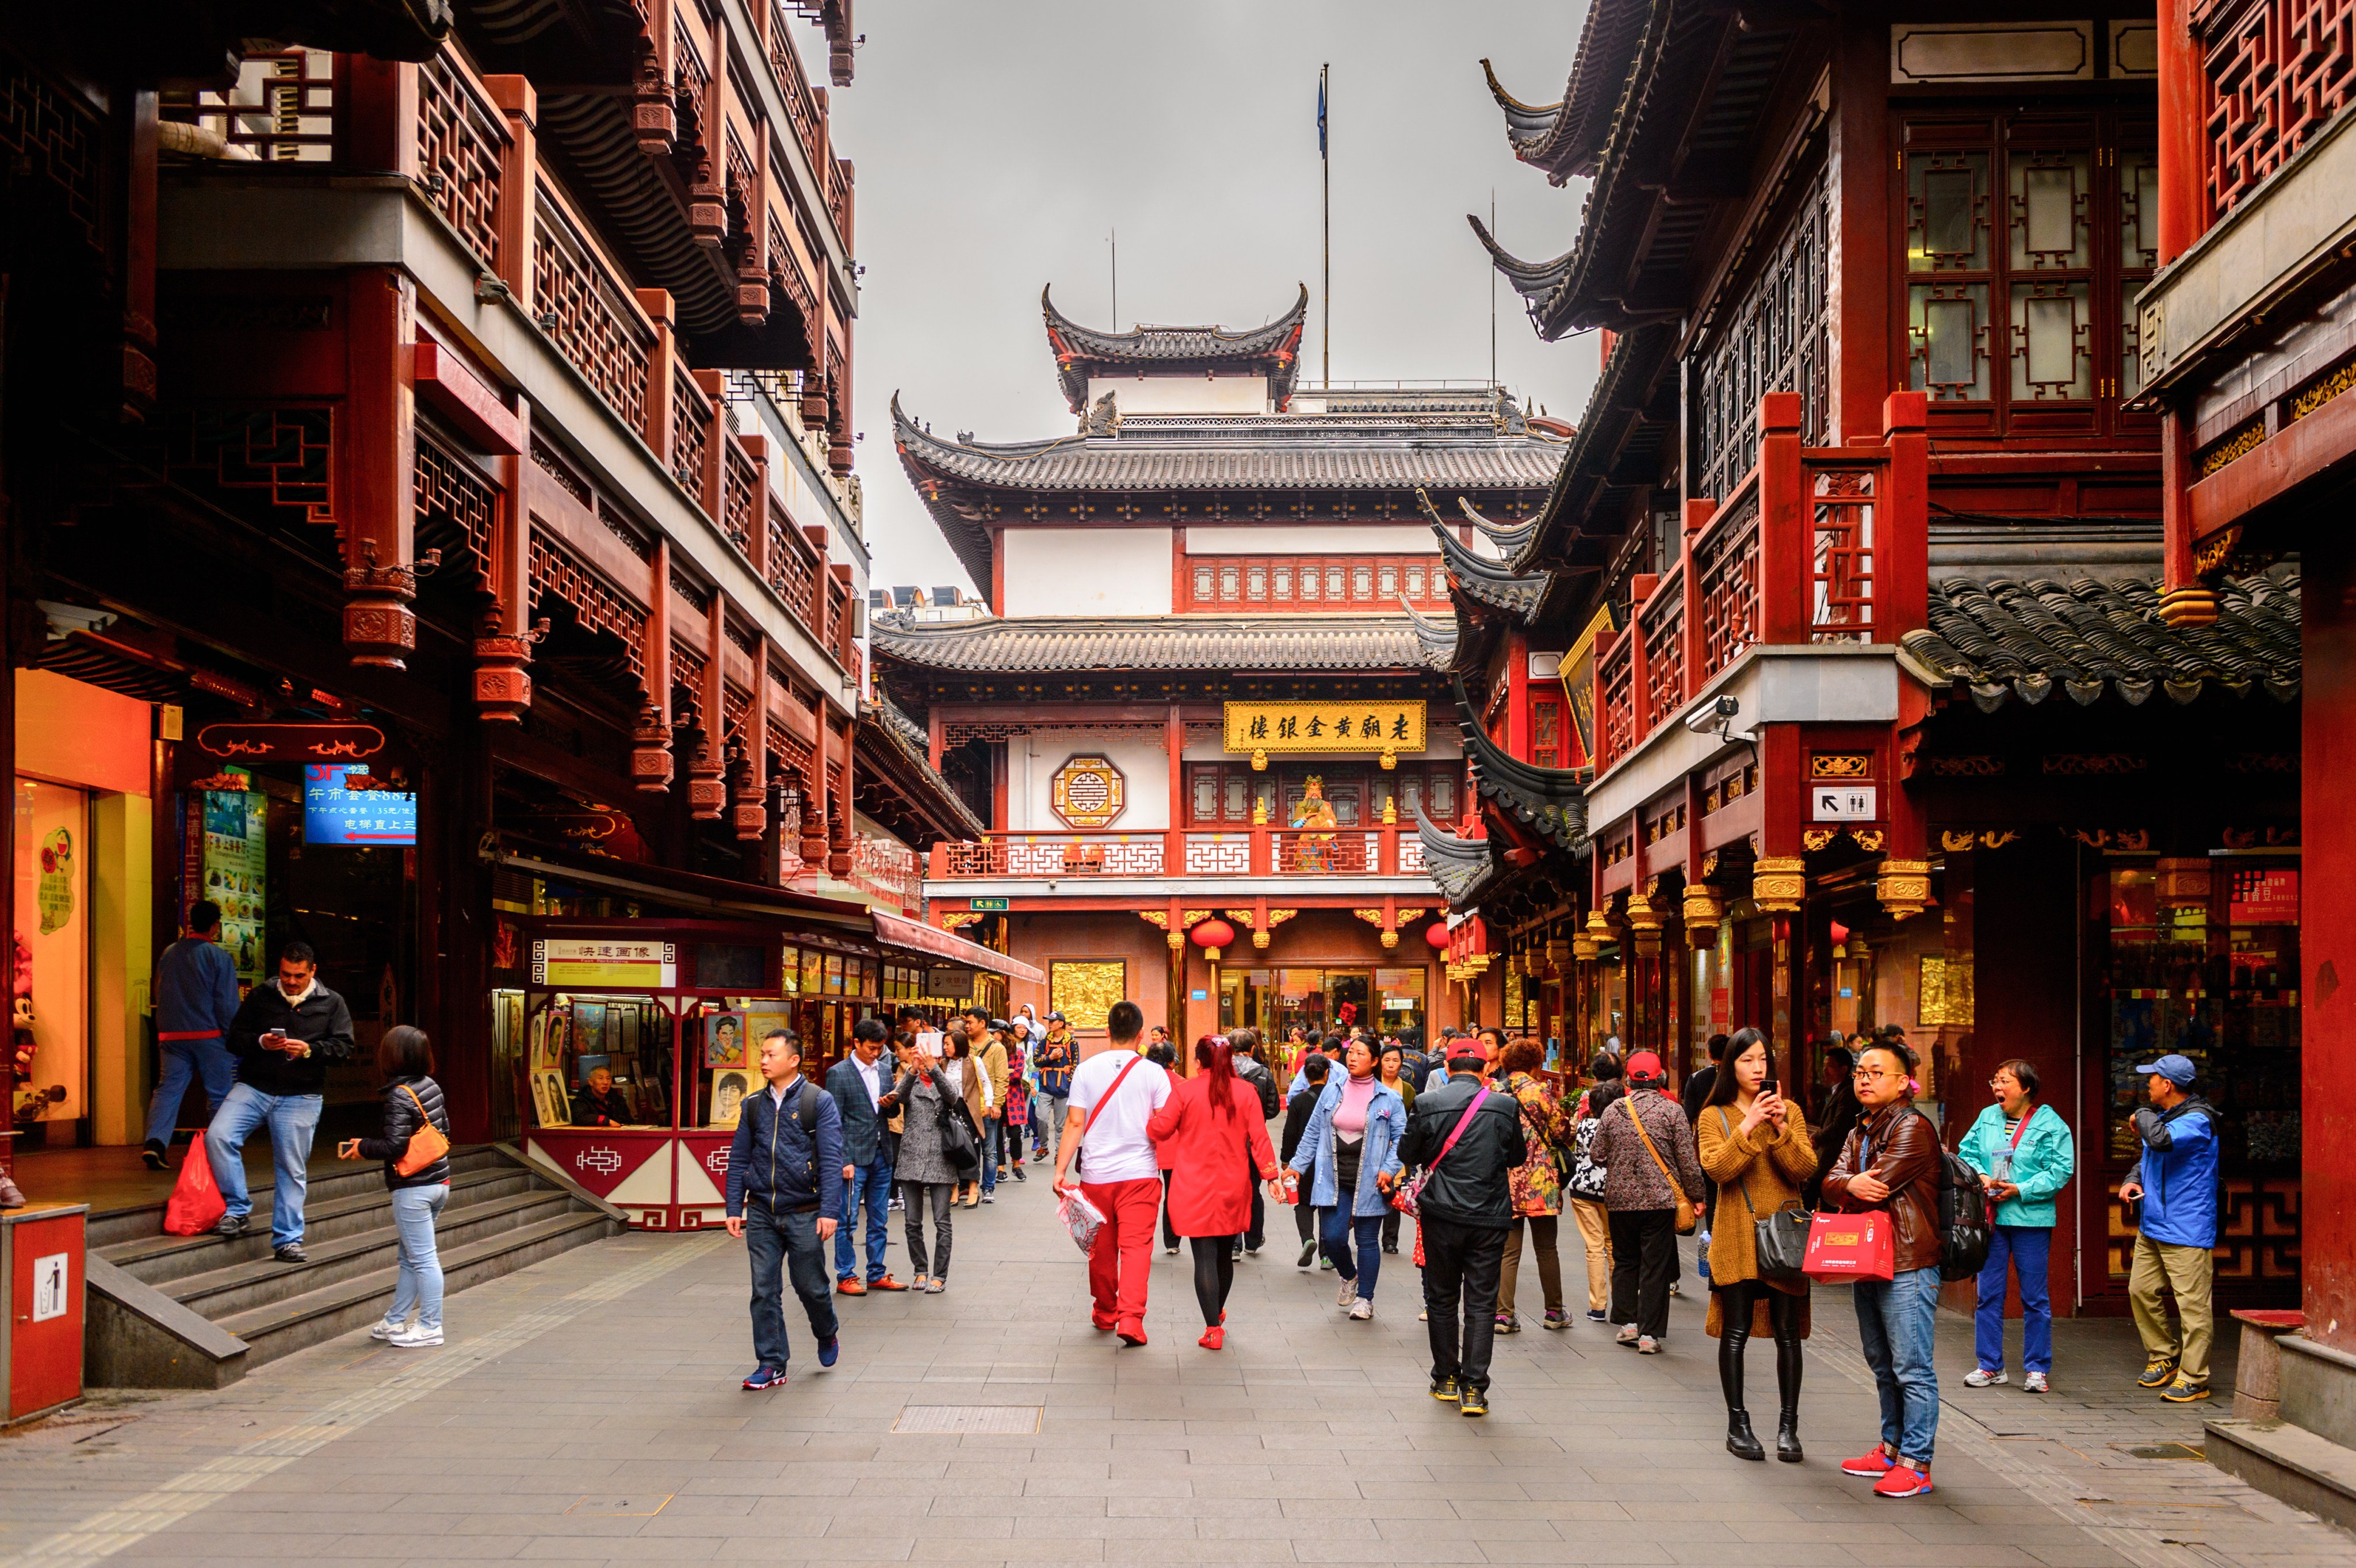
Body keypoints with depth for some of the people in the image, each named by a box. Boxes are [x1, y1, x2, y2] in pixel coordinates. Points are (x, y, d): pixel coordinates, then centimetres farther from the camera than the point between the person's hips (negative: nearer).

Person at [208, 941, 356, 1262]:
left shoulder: (331, 1004, 5)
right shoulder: (259, 997, 8)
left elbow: (344, 1047, 0)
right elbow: (234, 1039, 8)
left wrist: (309, 1050, -17)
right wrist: (260, 1042, -13)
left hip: (301, 1097, -1)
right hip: (253, 1087, 1)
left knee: (293, 1169, 3)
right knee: (218, 1136, -21)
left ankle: (287, 1240, 12)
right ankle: (237, 1209, -7)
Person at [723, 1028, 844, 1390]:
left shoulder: (819, 1102, -4)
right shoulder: (753, 1105, 8)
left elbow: (831, 1160, -7)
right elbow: (739, 1159, 12)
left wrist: (829, 1211, -14)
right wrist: (734, 1209, 5)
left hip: (804, 1214, -3)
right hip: (761, 1214, 3)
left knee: (810, 1286, 6)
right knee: (764, 1292, 1)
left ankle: (827, 1334, 35)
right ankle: (771, 1365, 10)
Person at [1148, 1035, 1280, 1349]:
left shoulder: (1184, 1091, -7)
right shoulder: (1246, 1092, -1)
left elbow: (1159, 1130, -5)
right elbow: (1259, 1137, -3)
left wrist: (1146, 1124, 16)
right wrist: (1271, 1173, 0)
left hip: (1194, 1187, -3)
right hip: (1233, 1186, 3)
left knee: (1205, 1256, -3)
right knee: (1225, 1254, 18)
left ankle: (1213, 1328, -8)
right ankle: (1218, 1312, 37)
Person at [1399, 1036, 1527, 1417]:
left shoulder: (1428, 1104, -8)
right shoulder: (1505, 1106, -5)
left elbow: (1408, 1153, 3)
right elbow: (1518, 1157, 8)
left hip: (1442, 1217, 0)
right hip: (1490, 1219, 0)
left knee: (1441, 1299, 14)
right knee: (1481, 1304, 4)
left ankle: (1446, 1379, 22)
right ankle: (1473, 1389, 0)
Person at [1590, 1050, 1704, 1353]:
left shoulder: (1613, 1110, 0)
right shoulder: (1671, 1110, -6)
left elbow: (1598, 1155, 6)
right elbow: (1688, 1161, -6)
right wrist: (1695, 1195, 5)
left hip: (1620, 1199, 2)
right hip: (1660, 1200, -2)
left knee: (1624, 1260, 17)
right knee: (1655, 1266, 2)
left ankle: (1628, 1322, 15)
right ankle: (1649, 1334, 2)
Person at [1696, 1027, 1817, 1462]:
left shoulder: (1789, 1111, 10)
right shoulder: (1714, 1117, 5)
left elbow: (1805, 1169, -3)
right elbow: (1716, 1168, -12)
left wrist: (1781, 1128, -16)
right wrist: (1748, 1127, -20)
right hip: (1736, 1235, -1)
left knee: (1788, 1333, 1)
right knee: (1736, 1332, 0)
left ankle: (1789, 1426, 9)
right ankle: (1738, 1425, 10)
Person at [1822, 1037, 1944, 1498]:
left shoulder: (1913, 1129, -12)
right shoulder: (1861, 1131, 17)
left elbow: (1875, 1190, -19)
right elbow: (1831, 1183, 5)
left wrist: (1843, 1199, 0)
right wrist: (1851, 1185, -17)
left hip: (1907, 1265, -9)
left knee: (1911, 1369, -6)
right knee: (1883, 1365, 18)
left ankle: (1916, 1464, -3)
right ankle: (1893, 1448, 28)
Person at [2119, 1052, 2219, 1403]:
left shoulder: (2197, 1120, -15)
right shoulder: (2161, 1116, 13)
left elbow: (2162, 1140, -34)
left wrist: (2143, 1115, -14)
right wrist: (2133, 1180, 7)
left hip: (2186, 1230, -10)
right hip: (2152, 1226, 10)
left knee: (2191, 1303, -5)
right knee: (2141, 1291, 14)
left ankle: (2193, 1379, 0)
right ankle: (2164, 1357, 28)